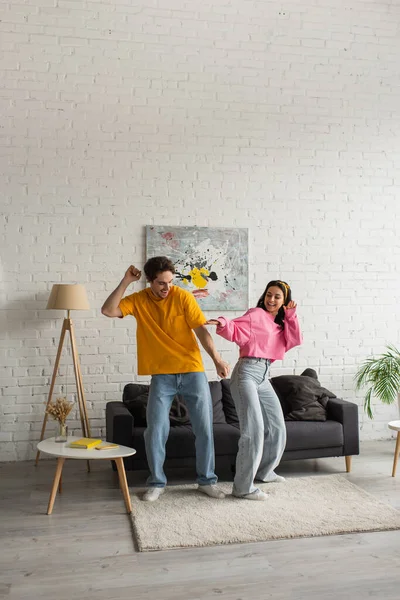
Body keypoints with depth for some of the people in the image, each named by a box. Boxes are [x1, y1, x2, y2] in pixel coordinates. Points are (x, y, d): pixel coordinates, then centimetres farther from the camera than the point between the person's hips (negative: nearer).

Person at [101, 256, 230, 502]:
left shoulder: (183, 297, -6)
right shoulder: (138, 300, 0)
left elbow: (201, 329, -11)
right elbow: (108, 311, -11)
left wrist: (217, 358, -24)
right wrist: (126, 281, -13)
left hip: (193, 371, -1)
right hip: (162, 376, 1)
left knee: (205, 428, 3)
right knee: (156, 430, -2)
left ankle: (207, 480, 20)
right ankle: (157, 482, 16)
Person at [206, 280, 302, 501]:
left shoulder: (281, 323, 20)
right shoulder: (256, 314, -2)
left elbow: (295, 341, 6)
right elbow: (235, 330, -15)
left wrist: (291, 316, 1)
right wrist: (223, 324, -35)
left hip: (263, 377, 9)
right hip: (247, 373, -8)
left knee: (277, 427, 17)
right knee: (253, 429, -15)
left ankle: (264, 471, 37)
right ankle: (243, 487, -9)